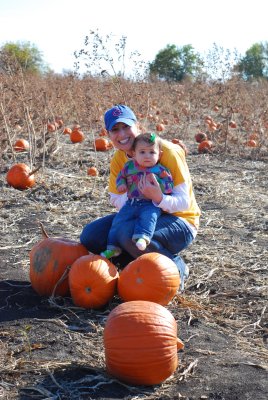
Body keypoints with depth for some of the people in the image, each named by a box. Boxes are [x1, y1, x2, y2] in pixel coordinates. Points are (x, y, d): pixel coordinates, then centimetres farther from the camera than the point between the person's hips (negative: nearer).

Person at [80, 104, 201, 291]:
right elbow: (116, 200, 1)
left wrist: (159, 199, -42)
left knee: (129, 233, -36)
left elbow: (184, 202, -21)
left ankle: (177, 268, -10)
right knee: (90, 235, -11)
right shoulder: (118, 160, -1)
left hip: (179, 221, -6)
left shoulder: (168, 151, -20)